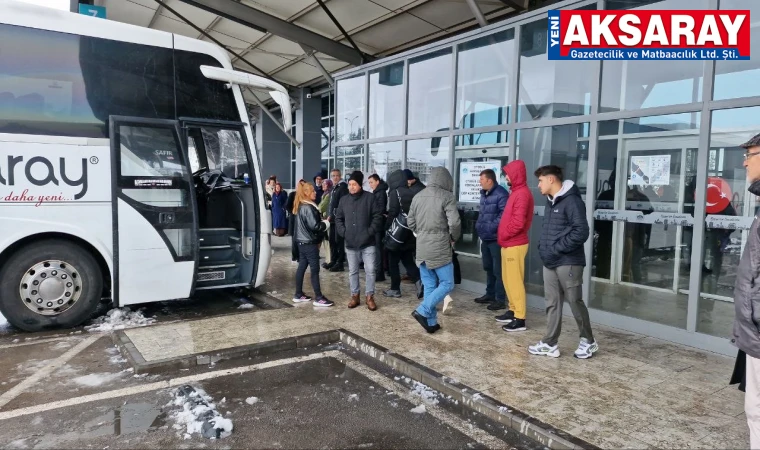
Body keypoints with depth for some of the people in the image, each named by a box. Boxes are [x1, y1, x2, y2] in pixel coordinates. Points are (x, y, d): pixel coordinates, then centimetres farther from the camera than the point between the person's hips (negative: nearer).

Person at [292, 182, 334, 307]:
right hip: (309, 243, -10)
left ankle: (298, 295, 20)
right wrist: (326, 223, -6)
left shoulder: (300, 206, 12)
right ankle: (318, 298, -1)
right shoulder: (308, 208, -19)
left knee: (301, 267, 13)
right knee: (315, 270, -5)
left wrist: (322, 221, 11)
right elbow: (315, 226, -22)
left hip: (302, 242, 10)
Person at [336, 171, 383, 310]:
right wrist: (343, 232, -1)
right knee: (352, 271, 11)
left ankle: (370, 297, 14)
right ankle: (355, 296, 24)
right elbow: (338, 218, 13)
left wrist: (370, 231, -13)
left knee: (370, 270, 1)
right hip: (350, 243, 3)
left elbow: (377, 217, -5)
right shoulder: (344, 199, 6)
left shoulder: (369, 197, -5)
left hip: (367, 243, -3)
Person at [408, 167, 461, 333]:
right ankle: (422, 311, -6)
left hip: (422, 248, 6)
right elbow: (455, 222, -17)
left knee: (429, 286, 13)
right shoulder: (446, 196, -11)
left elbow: (410, 222, 12)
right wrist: (453, 238, 0)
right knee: (446, 284, 6)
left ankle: (431, 322, 16)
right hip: (440, 249, -6)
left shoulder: (418, 196, 7)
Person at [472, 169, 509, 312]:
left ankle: (500, 299, 5)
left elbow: (503, 215, -22)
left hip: (496, 238, -10)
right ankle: (490, 294, 30)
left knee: (498, 270, -3)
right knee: (488, 268, 18)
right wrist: (478, 225, 12)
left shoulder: (501, 194, -15)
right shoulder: (484, 194, 16)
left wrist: (491, 228, -22)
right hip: (485, 238, 10)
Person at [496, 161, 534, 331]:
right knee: (508, 279, 16)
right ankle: (513, 311, 27)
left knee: (515, 281, -6)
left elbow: (518, 222, -24)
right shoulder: (516, 192, 16)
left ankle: (520, 319, -1)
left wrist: (503, 235, -10)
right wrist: (503, 237, 9)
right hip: (509, 244, 10)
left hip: (515, 245, -10)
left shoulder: (522, 194, -17)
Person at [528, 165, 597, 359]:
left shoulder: (572, 201, -15)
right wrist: (543, 247, 6)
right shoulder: (550, 201, 14)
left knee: (575, 302, 3)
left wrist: (556, 249, -19)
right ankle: (550, 343, 17)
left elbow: (581, 233, -22)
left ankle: (588, 341, 21)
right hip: (550, 263, 8)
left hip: (568, 262, -8)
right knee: (552, 303, 10)